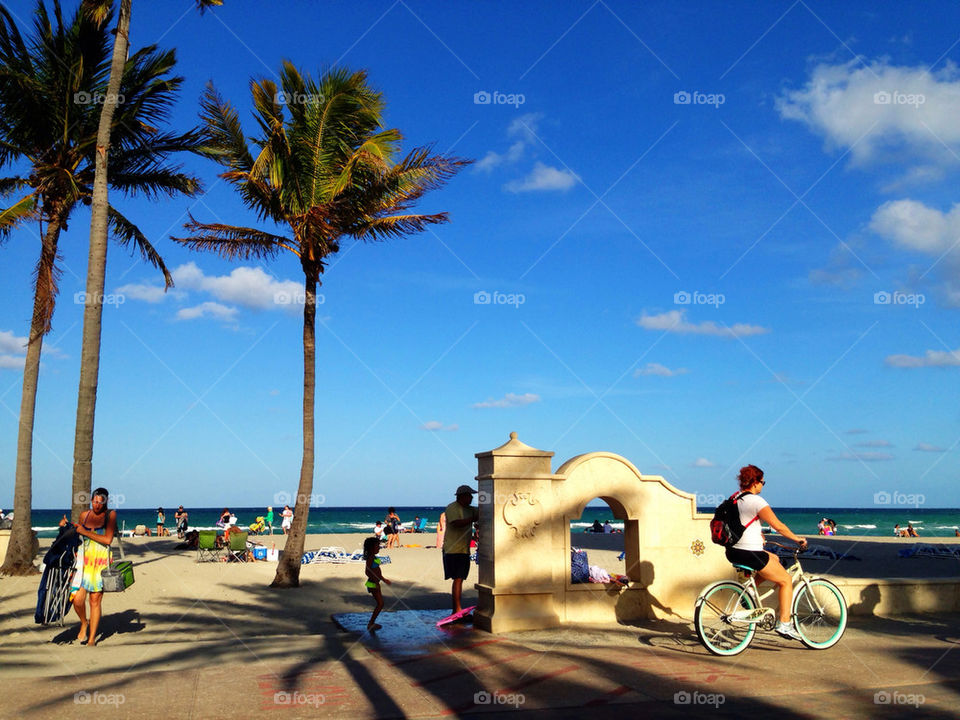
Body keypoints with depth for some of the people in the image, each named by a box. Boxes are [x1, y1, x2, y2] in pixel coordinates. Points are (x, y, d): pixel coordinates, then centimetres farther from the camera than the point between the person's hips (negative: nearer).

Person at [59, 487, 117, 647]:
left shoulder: (110, 515, -2)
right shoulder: (84, 515, 9)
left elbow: (107, 539, -12)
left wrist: (86, 532, -11)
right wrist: (67, 526, 8)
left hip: (101, 561, -3)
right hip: (83, 560, 3)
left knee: (95, 600, 1)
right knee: (78, 599, -8)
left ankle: (92, 639, 14)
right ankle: (84, 623, 25)